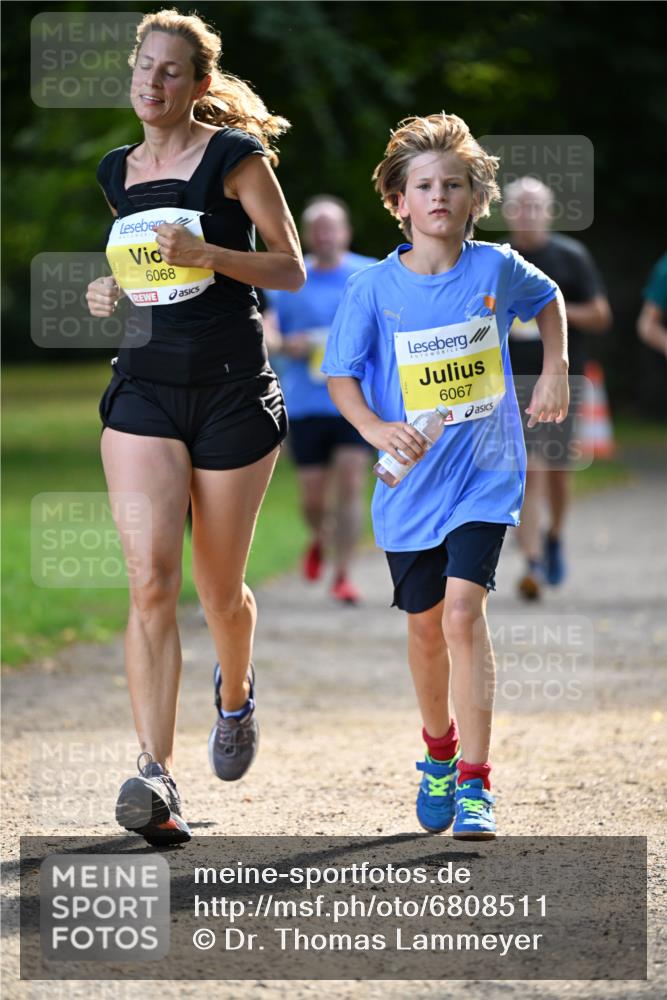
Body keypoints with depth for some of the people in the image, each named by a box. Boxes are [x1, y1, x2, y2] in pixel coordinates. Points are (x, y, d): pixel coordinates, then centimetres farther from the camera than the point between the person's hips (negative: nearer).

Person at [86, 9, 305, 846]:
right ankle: (155, 777, -23)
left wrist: (206, 254, -19)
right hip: (144, 389, 3)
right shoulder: (120, 172, 12)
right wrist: (111, 291, 4)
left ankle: (235, 695, 43)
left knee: (219, 587, 8)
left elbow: (291, 270, -3)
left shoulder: (234, 157, -3)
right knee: (150, 581, -15)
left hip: (232, 390, -3)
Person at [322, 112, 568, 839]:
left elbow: (548, 298, 17)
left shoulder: (496, 269, -4)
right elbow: (341, 376, -2)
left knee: (463, 610, -18)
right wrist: (375, 428, -20)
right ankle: (439, 752, 39)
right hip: (412, 480, 1)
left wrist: (555, 371, 6)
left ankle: (475, 783, -16)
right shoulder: (374, 288, -7)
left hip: (484, 477, -1)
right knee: (426, 627, 13)